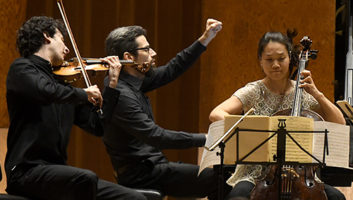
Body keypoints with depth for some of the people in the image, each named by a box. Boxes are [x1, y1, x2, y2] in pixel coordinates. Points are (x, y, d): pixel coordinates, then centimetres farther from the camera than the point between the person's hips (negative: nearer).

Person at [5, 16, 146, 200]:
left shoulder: (62, 83, 19)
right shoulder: (21, 68, -1)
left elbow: (97, 126, 21)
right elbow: (46, 91, -24)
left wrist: (112, 83, 19)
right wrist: (83, 94, -8)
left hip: (57, 170, 8)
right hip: (27, 171, -8)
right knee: (86, 178, -37)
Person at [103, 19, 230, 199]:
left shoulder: (134, 83, 9)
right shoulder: (120, 94, -21)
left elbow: (171, 71, 20)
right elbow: (155, 136, -26)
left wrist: (205, 40, 17)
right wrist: (204, 140, -23)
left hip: (151, 165, 10)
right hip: (139, 175, -10)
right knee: (218, 178, -18)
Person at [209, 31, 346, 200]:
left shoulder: (303, 94, 6)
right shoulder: (253, 92, -2)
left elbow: (340, 123, 2)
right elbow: (216, 114, -16)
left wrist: (317, 94, -9)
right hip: (256, 175, -3)